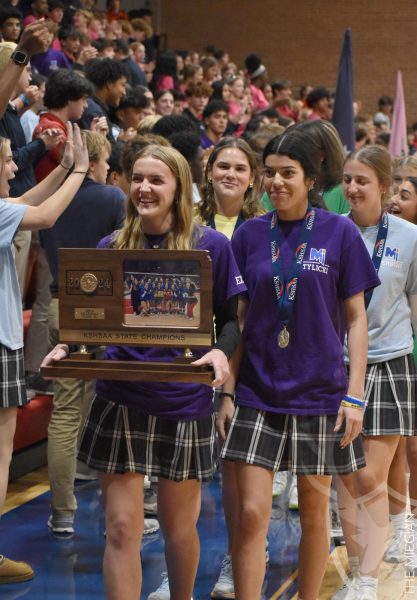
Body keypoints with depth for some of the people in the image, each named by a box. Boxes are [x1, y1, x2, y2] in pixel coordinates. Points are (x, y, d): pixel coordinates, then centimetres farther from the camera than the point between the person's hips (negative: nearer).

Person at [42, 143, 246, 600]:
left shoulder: (211, 246, -1)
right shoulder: (112, 247, 5)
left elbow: (231, 317, 3)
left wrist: (221, 351, -18)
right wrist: (67, 347, -10)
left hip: (184, 403, -1)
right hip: (120, 402, 1)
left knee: (179, 529, 11)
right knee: (122, 529, -3)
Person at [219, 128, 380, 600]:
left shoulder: (339, 233, -3)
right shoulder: (249, 235, 4)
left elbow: (355, 318, -1)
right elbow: (239, 319, 8)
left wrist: (354, 395, -7)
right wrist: (227, 391, 2)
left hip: (319, 392, -1)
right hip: (257, 392, 1)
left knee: (314, 512, 9)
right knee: (250, 513, -5)